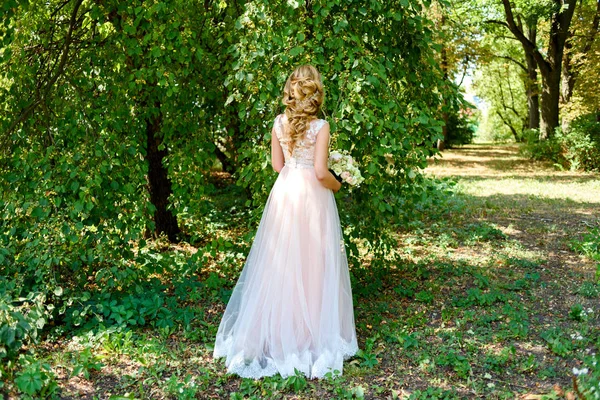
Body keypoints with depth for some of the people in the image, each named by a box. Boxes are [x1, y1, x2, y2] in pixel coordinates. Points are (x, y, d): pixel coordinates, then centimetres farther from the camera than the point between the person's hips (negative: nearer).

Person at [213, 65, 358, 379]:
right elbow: (321, 173, -16)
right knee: (311, 264, 5)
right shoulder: (320, 127, -12)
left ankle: (277, 333, 23)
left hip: (284, 193, 4)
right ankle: (313, 335, 15)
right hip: (312, 197, -4)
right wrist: (336, 185, 3)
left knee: (280, 263, 12)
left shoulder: (279, 124, 1)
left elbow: (277, 164, 6)